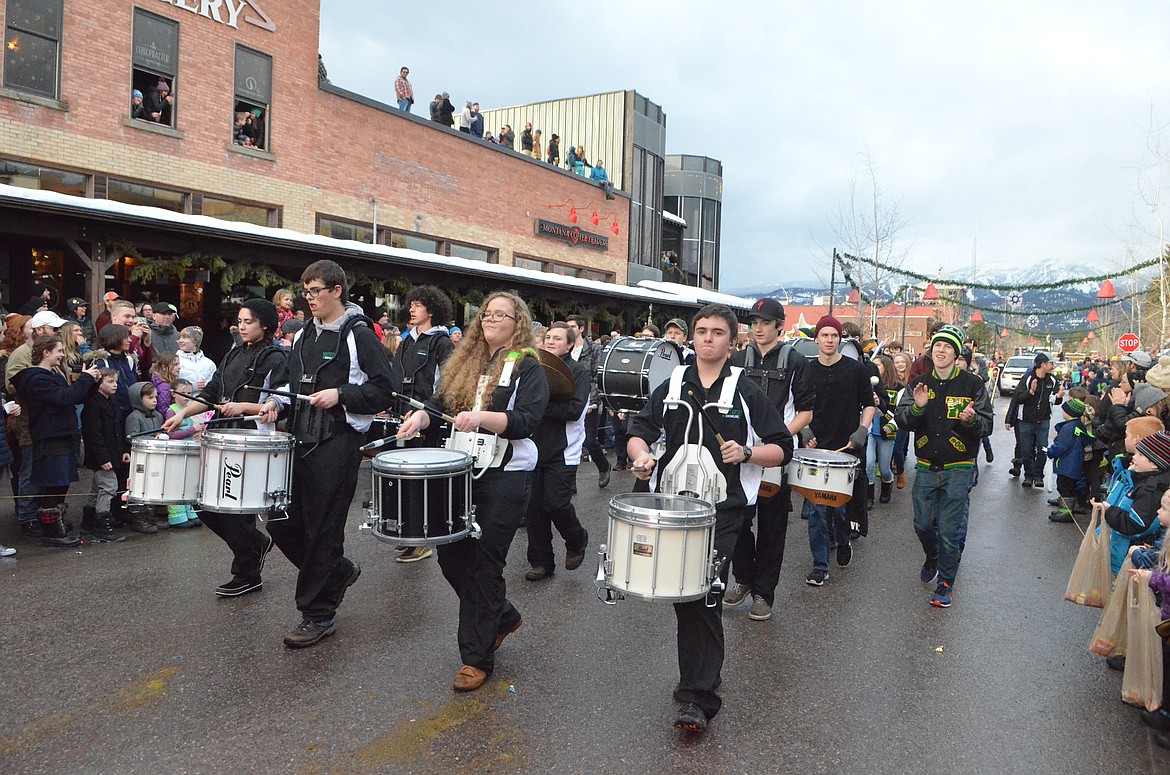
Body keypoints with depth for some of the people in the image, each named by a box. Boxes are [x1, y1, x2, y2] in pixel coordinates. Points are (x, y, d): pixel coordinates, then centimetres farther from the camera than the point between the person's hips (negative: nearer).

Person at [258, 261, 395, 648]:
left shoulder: (359, 335, -6)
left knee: (322, 528, -2)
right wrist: (277, 402, 7)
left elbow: (383, 390, -9)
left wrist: (340, 394, -18)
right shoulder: (303, 335, 16)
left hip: (337, 442, -8)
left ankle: (318, 614, 13)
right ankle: (339, 571, 30)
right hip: (301, 439, 8)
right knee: (281, 520, 8)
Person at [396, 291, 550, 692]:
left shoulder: (527, 368, -4)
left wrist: (481, 417, -28)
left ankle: (478, 657, 12)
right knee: (451, 556, 9)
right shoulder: (465, 364, 16)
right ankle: (503, 616, 33)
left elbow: (526, 421, -15)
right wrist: (421, 417, -10)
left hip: (504, 478, -7)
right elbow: (441, 402, 11)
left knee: (484, 564, -2)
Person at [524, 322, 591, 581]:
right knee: (534, 506, 4)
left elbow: (574, 410, -15)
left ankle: (577, 540, 21)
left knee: (556, 504, -9)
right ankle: (541, 562, 18)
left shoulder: (576, 372, -3)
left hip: (563, 452, -5)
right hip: (535, 448, 5)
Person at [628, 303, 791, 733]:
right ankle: (703, 678, 33)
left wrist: (746, 453, -15)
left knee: (705, 597, -12)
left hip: (722, 509, -4)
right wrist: (641, 455, -10)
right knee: (682, 594, 12)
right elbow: (639, 431, 13)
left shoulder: (746, 392, 2)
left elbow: (782, 448, 4)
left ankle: (698, 697, -6)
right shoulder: (671, 387, 11)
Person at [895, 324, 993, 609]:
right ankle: (932, 559, 42)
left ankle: (945, 583, 17)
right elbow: (902, 420, -2)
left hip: (958, 470, -3)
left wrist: (971, 420, -25)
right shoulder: (919, 383, 5)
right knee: (923, 524, 12)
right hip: (926, 468, 3)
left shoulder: (972, 384, -3)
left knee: (950, 531, 0)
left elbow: (987, 425, -3)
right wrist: (917, 407, -22)